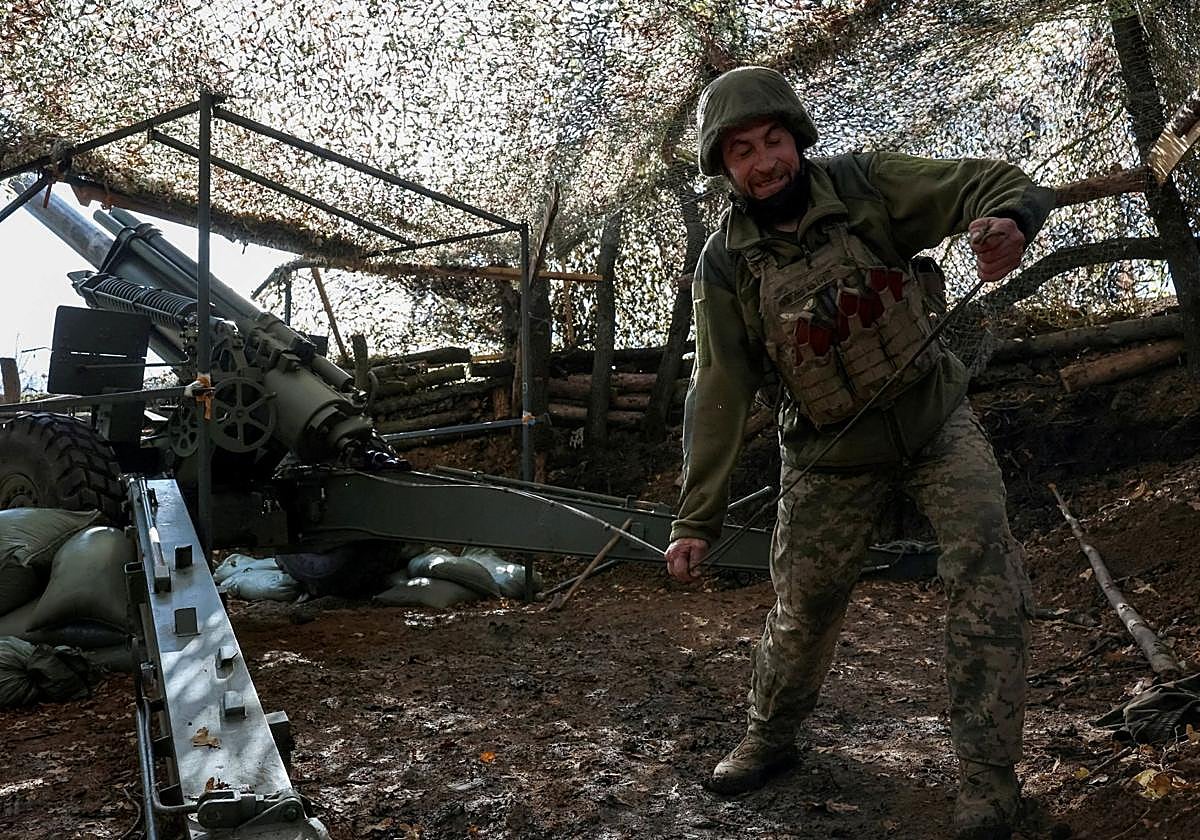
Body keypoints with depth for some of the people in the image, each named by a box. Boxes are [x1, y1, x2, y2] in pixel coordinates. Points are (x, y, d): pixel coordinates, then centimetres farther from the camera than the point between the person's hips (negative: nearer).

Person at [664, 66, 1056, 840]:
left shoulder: (865, 186, -12)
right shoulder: (727, 263, -12)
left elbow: (1001, 184, -14)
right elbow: (720, 394, -12)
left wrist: (1006, 219, -40)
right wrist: (697, 519, -14)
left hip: (936, 416, 0)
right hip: (833, 451, 0)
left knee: (986, 571, -17)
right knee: (804, 603, 7)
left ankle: (988, 776, -4)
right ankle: (770, 740, 32)